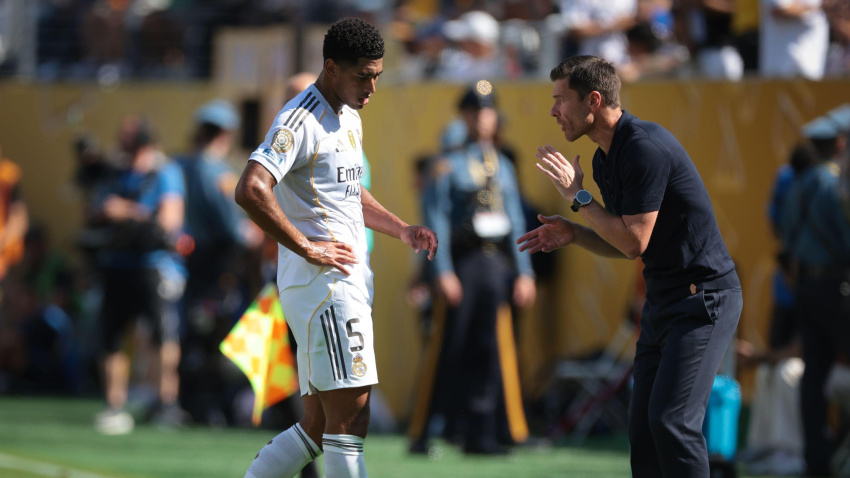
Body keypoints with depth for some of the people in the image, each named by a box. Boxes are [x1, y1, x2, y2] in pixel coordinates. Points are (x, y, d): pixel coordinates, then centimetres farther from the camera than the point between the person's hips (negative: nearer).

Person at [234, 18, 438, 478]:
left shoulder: (350, 118, 19)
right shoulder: (301, 119, -13)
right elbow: (251, 190, -26)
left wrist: (401, 228, 20)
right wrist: (307, 248, -21)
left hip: (348, 282, 10)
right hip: (321, 283, -10)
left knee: (317, 429, 10)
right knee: (349, 421, -13)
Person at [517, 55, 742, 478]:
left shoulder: (645, 148, -19)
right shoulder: (605, 158, 12)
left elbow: (634, 241, -21)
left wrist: (577, 195, -13)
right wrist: (573, 234, 4)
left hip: (703, 296, -10)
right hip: (662, 297, 10)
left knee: (671, 419, -19)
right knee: (643, 425, 5)